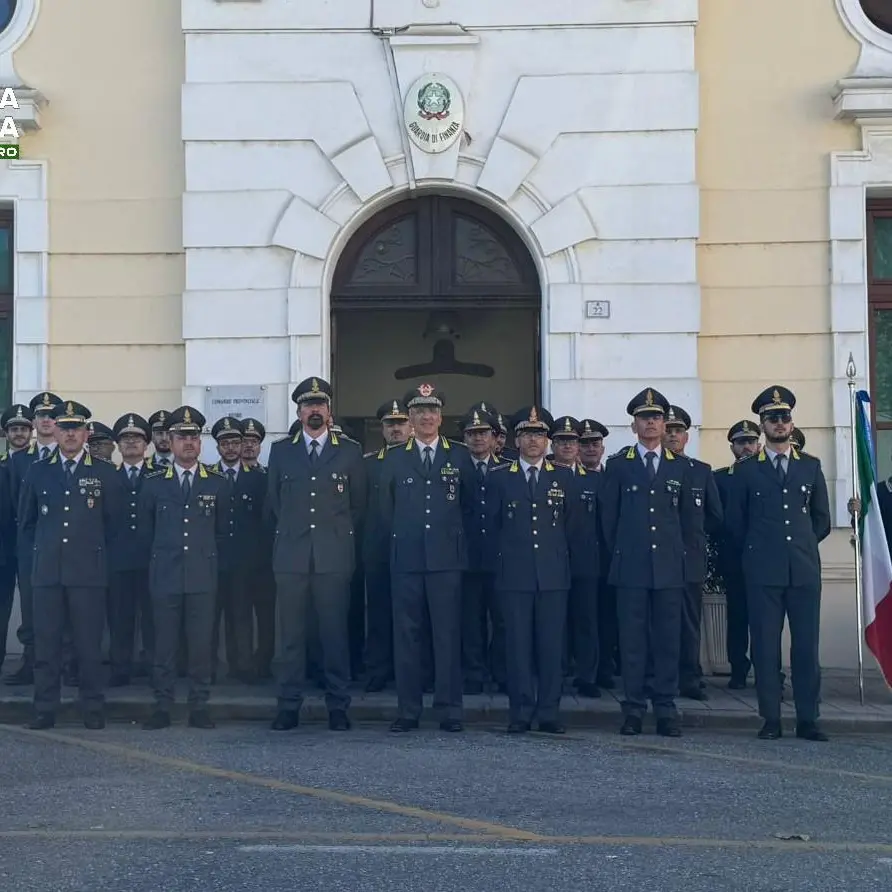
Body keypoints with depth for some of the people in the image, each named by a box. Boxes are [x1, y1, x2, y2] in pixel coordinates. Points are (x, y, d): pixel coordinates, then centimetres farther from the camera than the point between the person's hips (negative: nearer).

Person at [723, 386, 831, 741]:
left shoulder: (811, 466, 12)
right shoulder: (746, 469, 6)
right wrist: (756, 552, 10)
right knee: (765, 646, -1)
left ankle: (808, 720, 6)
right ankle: (771, 720, 4)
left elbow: (822, 518, 18)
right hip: (763, 572, -1)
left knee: (807, 645, 1)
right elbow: (734, 521, 10)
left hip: (804, 569, 1)